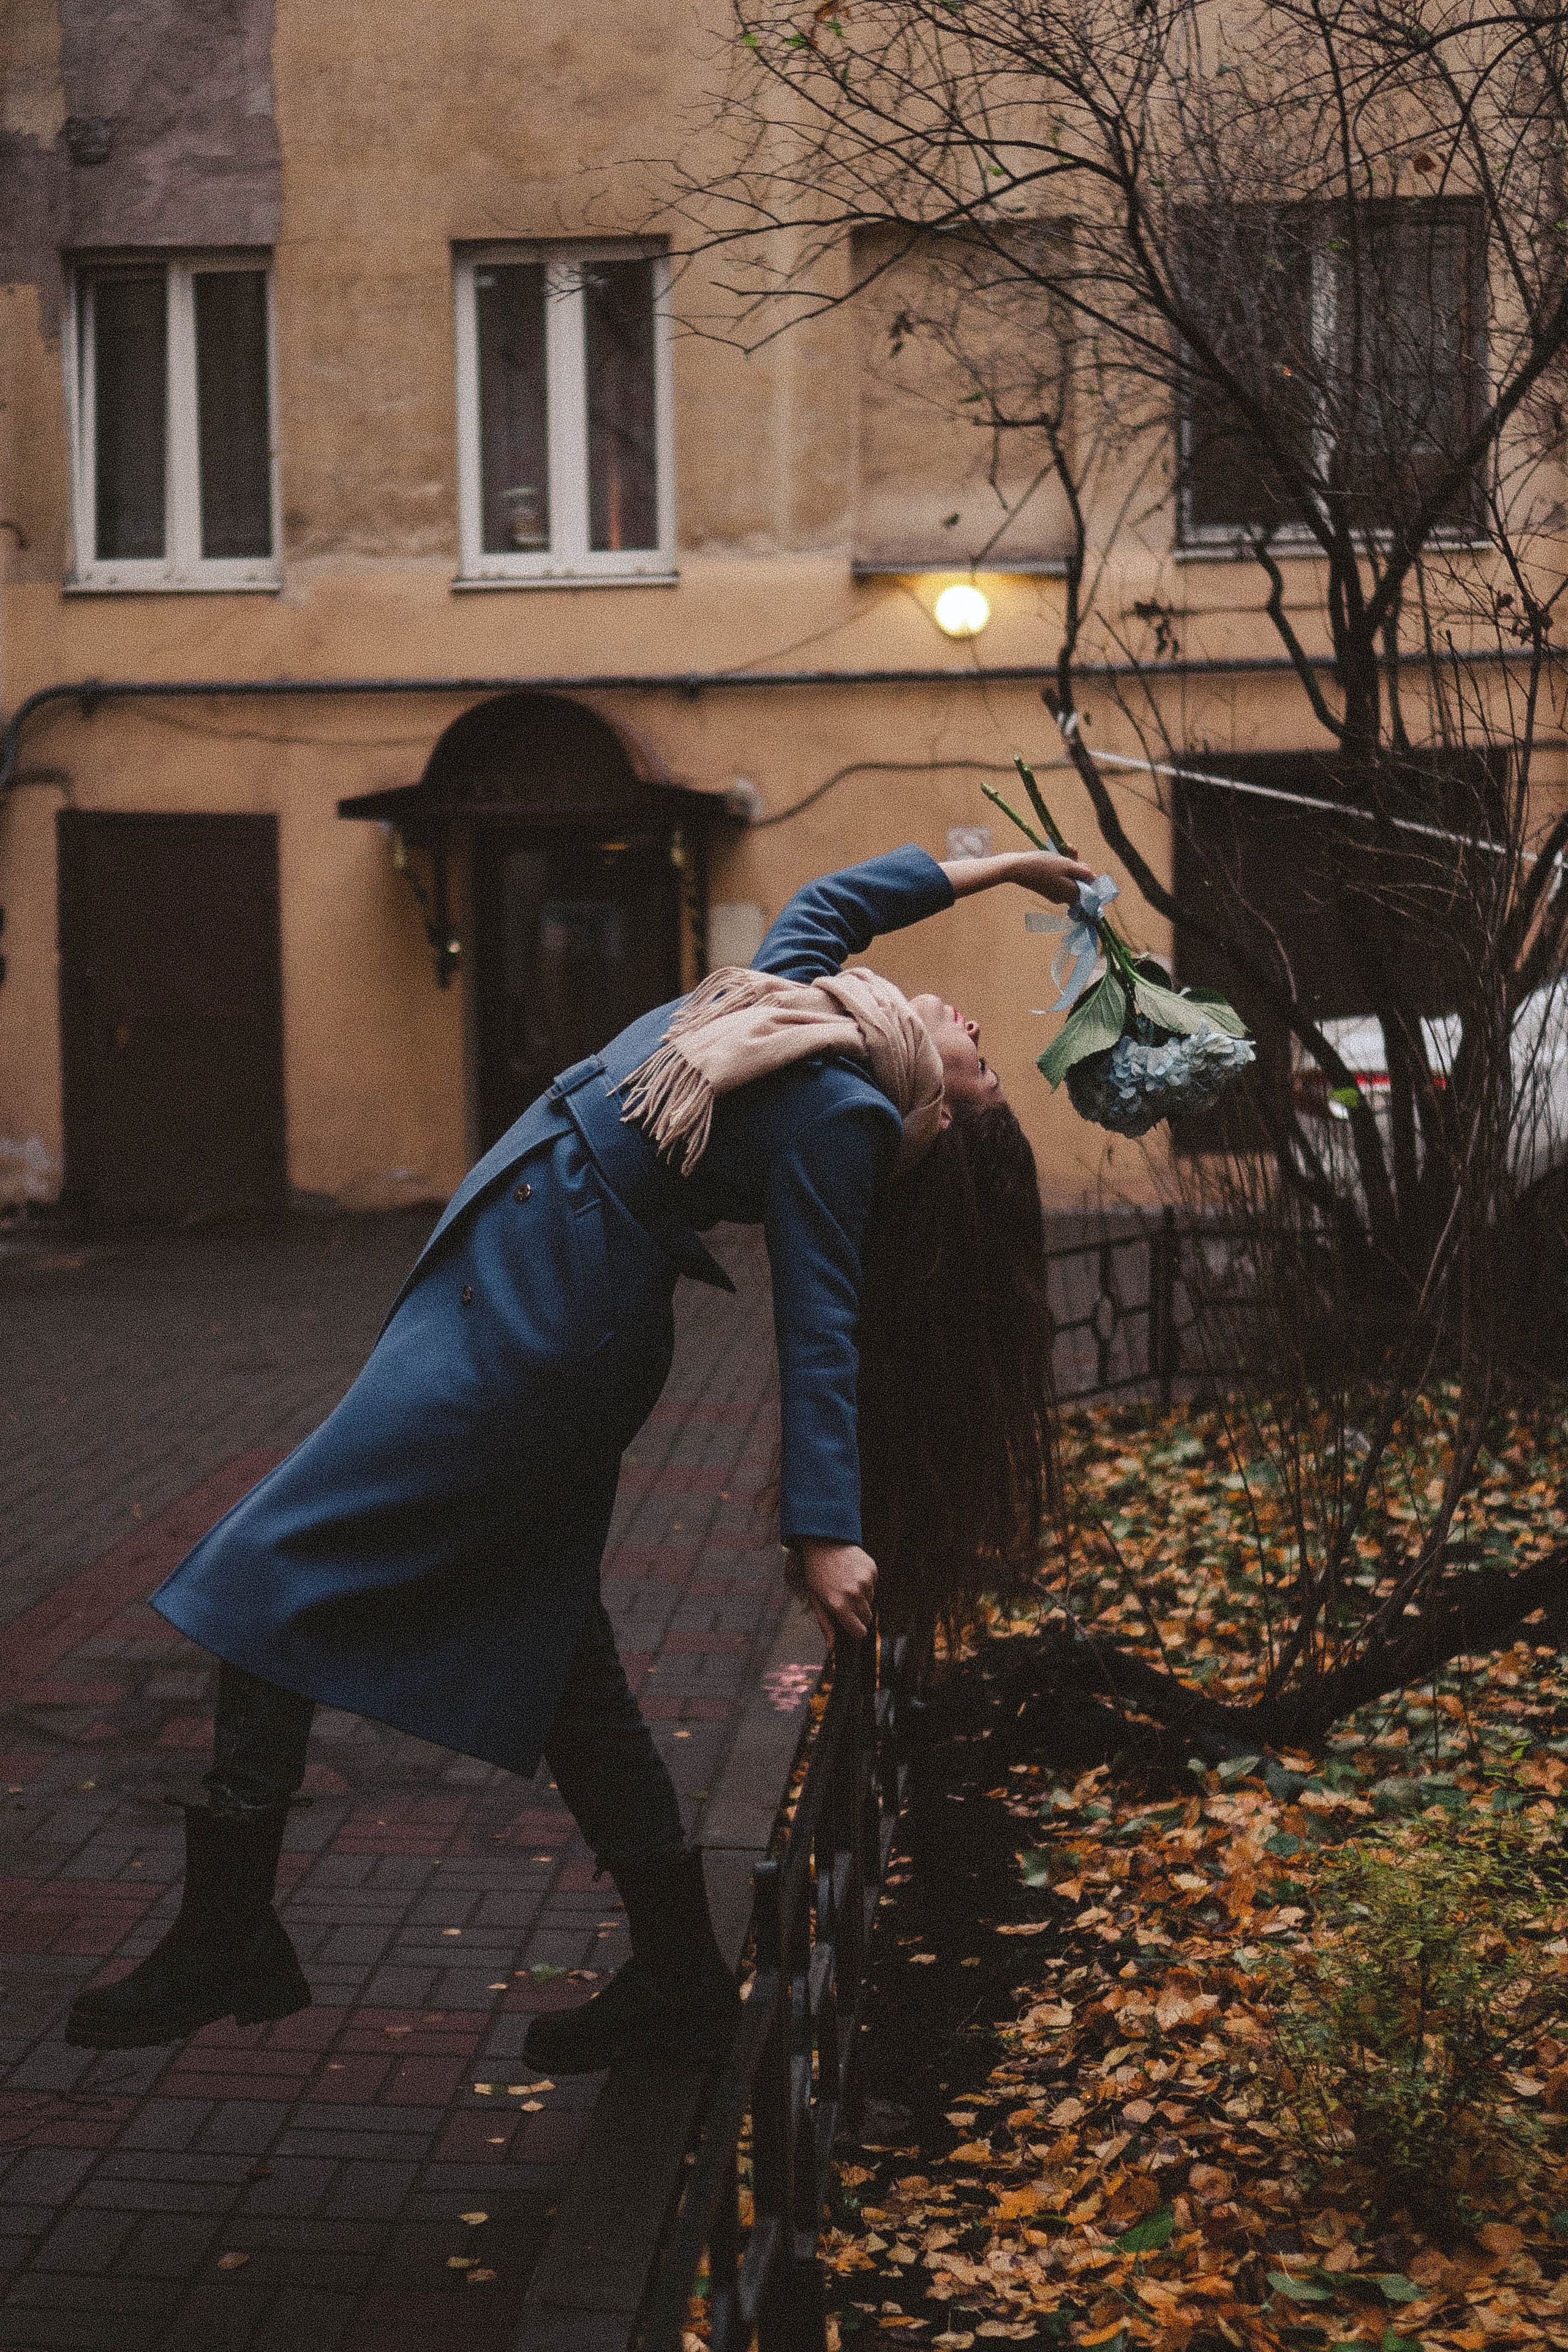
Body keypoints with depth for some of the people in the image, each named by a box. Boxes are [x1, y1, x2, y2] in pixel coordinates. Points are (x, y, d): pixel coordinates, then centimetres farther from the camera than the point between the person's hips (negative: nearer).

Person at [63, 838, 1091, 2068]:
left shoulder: (841, 1114, -13)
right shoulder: (807, 995, 10)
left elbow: (820, 1327, -17)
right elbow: (823, 902, 30)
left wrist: (825, 1531, -22)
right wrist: (985, 867, 36)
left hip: (531, 1322, -10)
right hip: (518, 1289, 10)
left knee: (274, 1573, -8)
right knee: (554, 1649, 14)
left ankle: (225, 1938, -3)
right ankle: (680, 1979, 21)